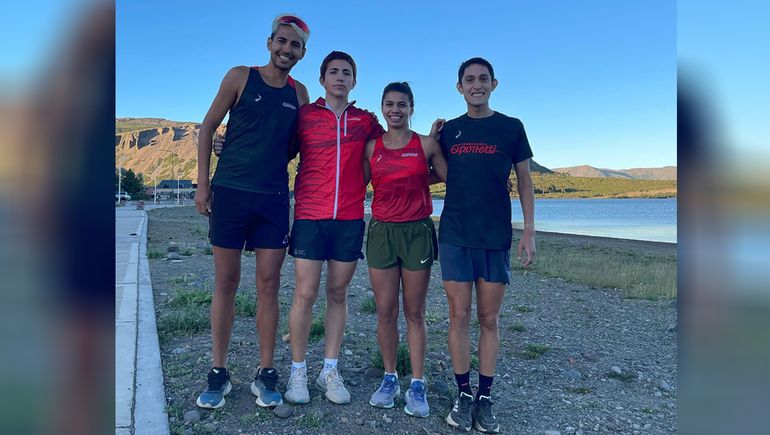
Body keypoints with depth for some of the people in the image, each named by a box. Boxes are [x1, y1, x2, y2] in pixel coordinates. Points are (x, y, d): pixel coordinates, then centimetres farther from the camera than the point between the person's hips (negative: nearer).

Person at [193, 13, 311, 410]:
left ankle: (265, 374, 13)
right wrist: (202, 183, -2)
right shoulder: (241, 77, 3)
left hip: (274, 198, 2)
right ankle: (218, 373, 16)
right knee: (226, 283, 3)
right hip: (230, 192, -2)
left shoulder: (299, 93, 11)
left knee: (268, 285, 3)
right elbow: (207, 128, 4)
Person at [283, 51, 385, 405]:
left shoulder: (366, 121, 12)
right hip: (309, 216, -1)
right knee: (305, 294, -2)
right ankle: (298, 371, 14)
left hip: (350, 219, 2)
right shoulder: (304, 115, 7)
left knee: (338, 293, 7)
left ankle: (330, 370, 19)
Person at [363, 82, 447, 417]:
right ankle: (389, 379, 22)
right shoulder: (371, 147, 7)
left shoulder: (426, 144, 2)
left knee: (414, 312, 4)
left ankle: (417, 385, 15)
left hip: (417, 232, -2)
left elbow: (452, 179, 5)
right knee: (385, 312, 5)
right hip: (381, 232, 2)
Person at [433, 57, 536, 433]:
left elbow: (524, 182, 6)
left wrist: (528, 232, -1)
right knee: (459, 316, 2)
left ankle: (485, 398, 18)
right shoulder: (448, 130, 10)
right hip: (455, 236, 1)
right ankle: (464, 395, 17)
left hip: (496, 237, -1)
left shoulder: (511, 127, 6)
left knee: (489, 320, 5)